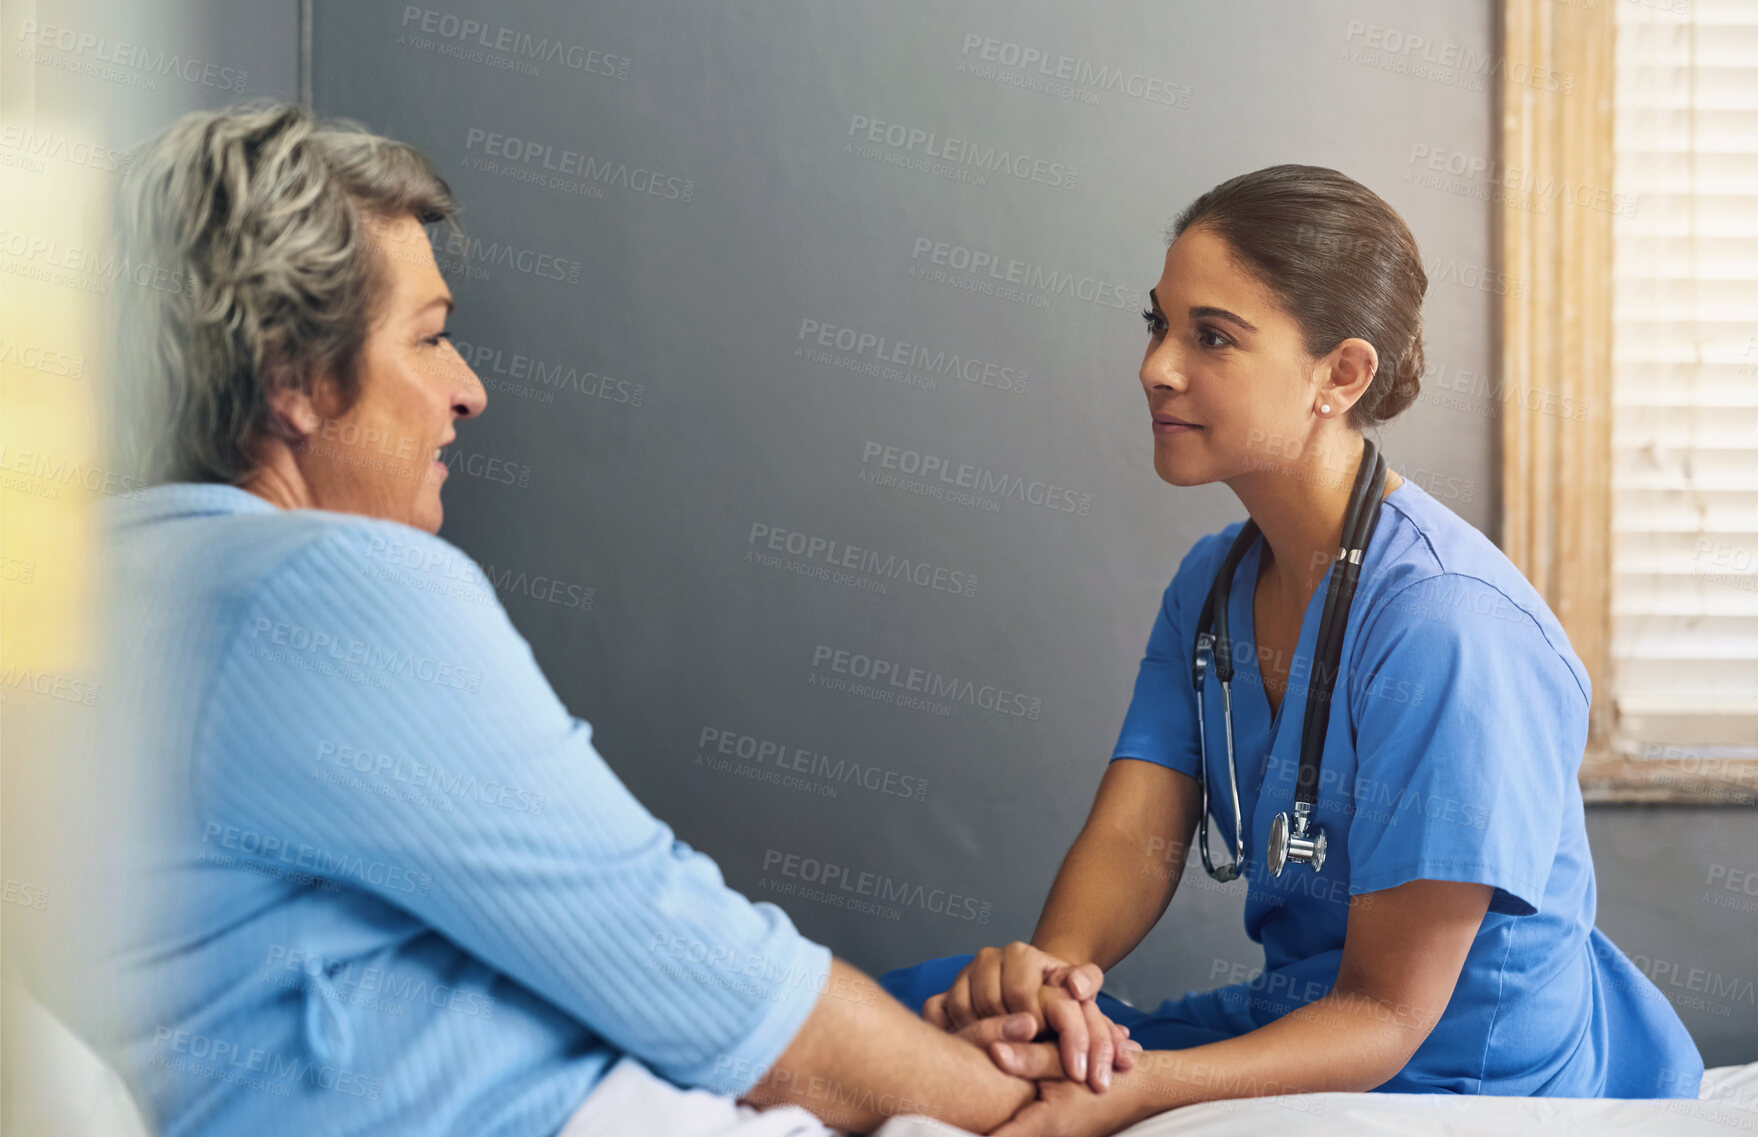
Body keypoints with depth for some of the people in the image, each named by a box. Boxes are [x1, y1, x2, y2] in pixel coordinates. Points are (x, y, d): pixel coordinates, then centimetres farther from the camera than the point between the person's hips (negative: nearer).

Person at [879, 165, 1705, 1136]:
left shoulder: (1445, 624, -24)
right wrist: (1049, 962, -30)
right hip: (1293, 1026, 7)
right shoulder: (1213, 581, 4)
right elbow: (1133, 835, -7)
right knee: (917, 1001, -7)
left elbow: (1384, 1016, -22)